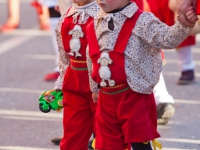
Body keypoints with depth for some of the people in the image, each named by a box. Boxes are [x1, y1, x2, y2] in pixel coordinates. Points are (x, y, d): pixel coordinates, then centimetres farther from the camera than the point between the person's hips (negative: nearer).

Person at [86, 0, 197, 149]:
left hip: (135, 96, -6)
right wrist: (95, 88, 26)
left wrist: (184, 25, -45)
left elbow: (167, 38, -25)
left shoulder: (141, 21, -13)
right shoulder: (95, 25, 7)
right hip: (106, 98, 6)